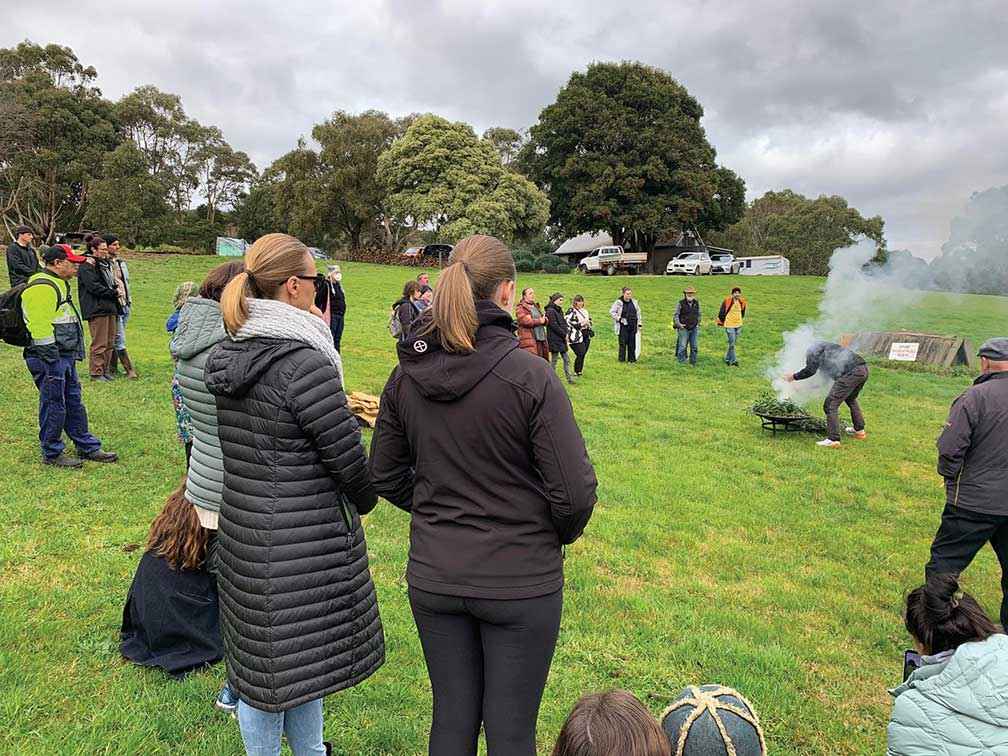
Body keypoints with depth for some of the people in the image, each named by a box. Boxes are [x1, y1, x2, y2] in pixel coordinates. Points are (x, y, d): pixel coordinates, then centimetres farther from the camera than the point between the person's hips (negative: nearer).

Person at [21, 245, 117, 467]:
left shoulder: (58, 284, 18)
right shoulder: (42, 288, -17)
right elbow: (40, 328, -22)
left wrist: (73, 355, 24)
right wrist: (52, 362, -22)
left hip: (66, 357, 10)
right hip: (49, 358, -10)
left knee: (74, 402, 15)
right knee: (53, 405, 0)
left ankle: (87, 447, 25)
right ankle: (52, 453, 13)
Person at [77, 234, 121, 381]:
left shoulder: (105, 263, 20)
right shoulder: (87, 265, -7)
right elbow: (94, 287, -16)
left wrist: (116, 290, 7)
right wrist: (113, 293, -10)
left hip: (110, 308, 9)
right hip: (97, 309, -9)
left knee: (110, 342, 9)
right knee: (99, 343, -7)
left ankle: (104, 370, 17)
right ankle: (96, 372, 0)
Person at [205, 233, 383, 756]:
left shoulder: (228, 356, 4)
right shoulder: (305, 363, -22)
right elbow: (349, 458, -16)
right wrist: (365, 501, 4)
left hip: (243, 530, 8)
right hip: (302, 542, -8)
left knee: (257, 661, 20)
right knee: (302, 663, 10)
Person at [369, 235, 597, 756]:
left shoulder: (406, 374, -4)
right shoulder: (530, 374, -19)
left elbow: (385, 474, 5)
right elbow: (574, 490, -17)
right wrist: (559, 534, 3)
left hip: (433, 577, 5)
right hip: (520, 583, -4)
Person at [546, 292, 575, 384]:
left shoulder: (559, 311, 16)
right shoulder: (550, 311, -13)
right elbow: (554, 326, -18)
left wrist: (565, 334, 4)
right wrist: (564, 335, -13)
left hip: (562, 339, 9)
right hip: (555, 339, -9)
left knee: (566, 359, 9)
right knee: (554, 359, -1)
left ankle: (569, 378, 13)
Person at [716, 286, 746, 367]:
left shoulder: (742, 302, 5)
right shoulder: (727, 302, -13)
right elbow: (721, 313, -5)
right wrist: (722, 322, 0)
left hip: (738, 325, 6)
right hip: (729, 325, -6)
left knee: (733, 343, 12)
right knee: (732, 343, -11)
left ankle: (728, 359, 25)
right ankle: (734, 360, -6)